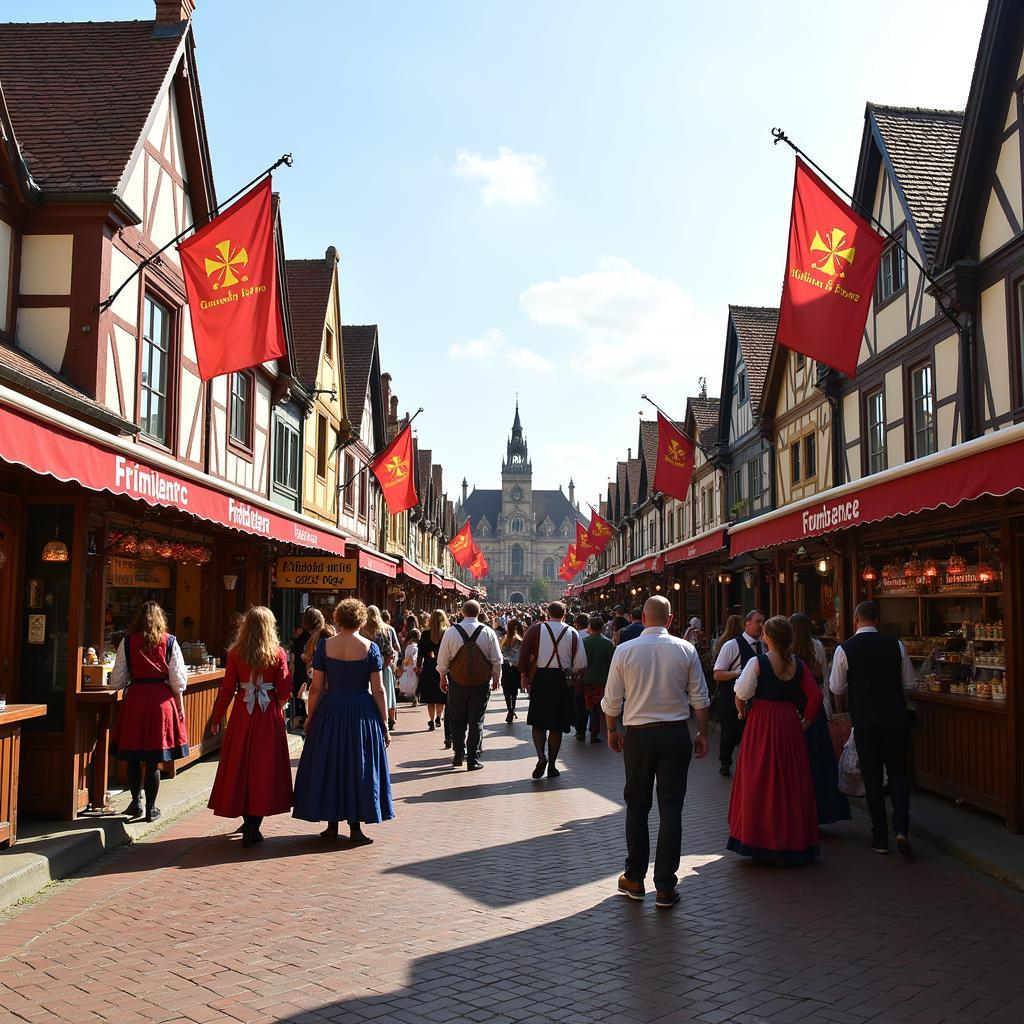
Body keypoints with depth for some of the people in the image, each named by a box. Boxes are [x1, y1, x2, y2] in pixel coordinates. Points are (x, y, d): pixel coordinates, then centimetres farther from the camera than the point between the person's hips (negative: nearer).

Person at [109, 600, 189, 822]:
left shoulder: (128, 642, 0)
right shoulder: (169, 642, 0)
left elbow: (117, 680, 2)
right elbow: (178, 679, -1)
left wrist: (126, 683, 24)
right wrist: (180, 706, 8)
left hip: (135, 698, 0)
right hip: (161, 698, 0)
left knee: (133, 757, 14)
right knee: (154, 760, 5)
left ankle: (135, 803, 19)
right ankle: (151, 808, 10)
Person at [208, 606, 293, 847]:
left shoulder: (236, 653, -2)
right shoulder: (278, 654, -5)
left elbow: (227, 689, -2)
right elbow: (284, 691, -6)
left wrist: (216, 718, 8)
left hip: (242, 714, 1)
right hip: (269, 715, -1)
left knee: (241, 765, 11)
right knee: (264, 767, 7)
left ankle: (248, 824, 15)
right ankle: (254, 827, 7)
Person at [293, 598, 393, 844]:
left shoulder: (324, 646, -4)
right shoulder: (370, 648, -6)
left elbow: (316, 687, -4)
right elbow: (378, 690, -6)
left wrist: (310, 716, 7)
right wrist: (384, 724, 0)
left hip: (330, 711, 1)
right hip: (362, 713, -1)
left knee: (328, 765, 12)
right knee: (358, 767, 8)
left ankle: (332, 825, 18)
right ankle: (355, 828, 9)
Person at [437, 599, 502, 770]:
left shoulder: (451, 631, -6)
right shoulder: (488, 632, -6)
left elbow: (442, 658, 1)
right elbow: (497, 660, -1)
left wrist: (443, 678, 15)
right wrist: (496, 678, 13)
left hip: (457, 682, 0)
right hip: (481, 682, 0)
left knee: (457, 721, 15)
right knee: (476, 721, 6)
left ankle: (459, 755, 21)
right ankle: (473, 759, 6)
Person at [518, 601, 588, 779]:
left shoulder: (535, 629, -1)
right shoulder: (572, 633, 2)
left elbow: (524, 653, -4)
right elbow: (580, 664, 2)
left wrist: (524, 675, 4)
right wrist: (572, 672, 21)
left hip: (539, 679, -1)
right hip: (562, 681, 1)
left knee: (538, 723, 9)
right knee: (557, 725, 9)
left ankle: (541, 755, -14)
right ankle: (551, 766, 12)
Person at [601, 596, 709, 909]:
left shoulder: (624, 651, -5)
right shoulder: (686, 650, -3)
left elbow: (612, 701, -1)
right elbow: (699, 699, 0)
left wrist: (612, 731, 14)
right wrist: (702, 734, 12)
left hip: (638, 735, 0)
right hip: (676, 734, 0)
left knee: (637, 807, 14)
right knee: (671, 809, 4)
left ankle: (634, 879, 23)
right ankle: (665, 888, 7)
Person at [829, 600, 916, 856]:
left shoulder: (845, 649, -7)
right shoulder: (895, 645, -1)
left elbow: (836, 688, -1)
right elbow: (909, 683, 7)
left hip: (865, 721, -1)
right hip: (896, 718, 2)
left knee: (872, 777, 9)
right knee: (898, 773, 13)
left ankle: (880, 838, 15)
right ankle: (901, 829, -4)